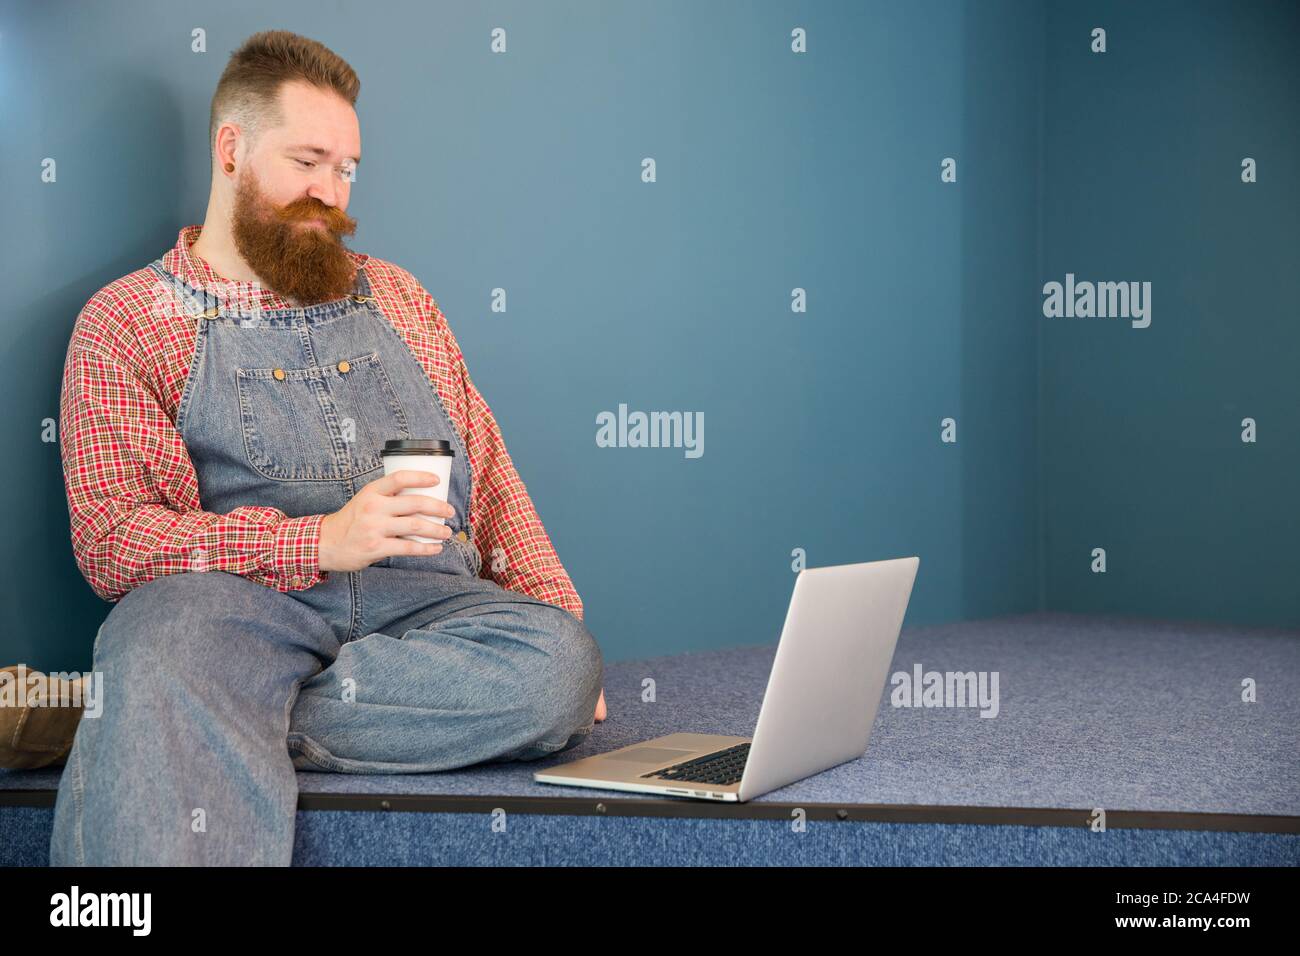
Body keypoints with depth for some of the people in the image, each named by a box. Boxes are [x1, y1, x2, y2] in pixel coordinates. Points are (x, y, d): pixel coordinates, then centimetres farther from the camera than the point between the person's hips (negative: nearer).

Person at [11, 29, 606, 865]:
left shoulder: (397, 294, 25)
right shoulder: (125, 320, 11)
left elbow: (489, 470, 22)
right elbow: (111, 541, -1)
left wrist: (558, 613, 4)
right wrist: (320, 540, -15)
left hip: (423, 600, 6)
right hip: (229, 594, -6)